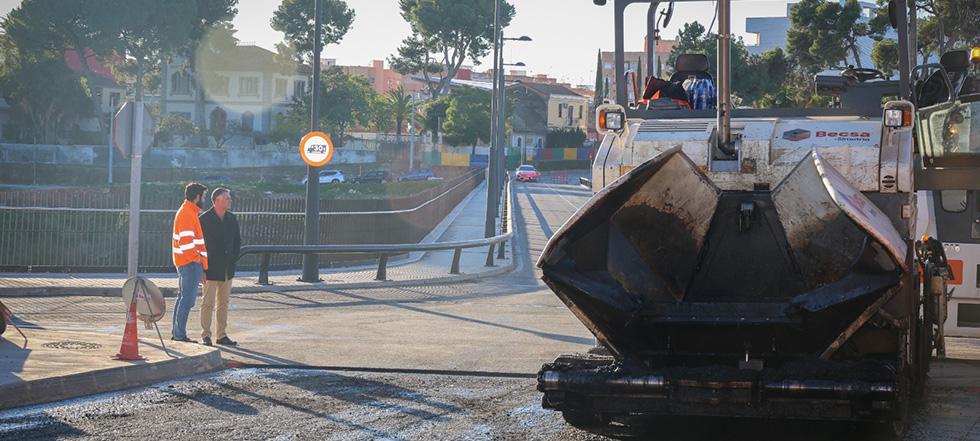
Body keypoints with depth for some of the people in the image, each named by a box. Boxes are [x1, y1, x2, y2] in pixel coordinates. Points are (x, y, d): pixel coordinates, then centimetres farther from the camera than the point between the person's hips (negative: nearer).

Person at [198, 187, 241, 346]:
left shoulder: (232, 218, 9)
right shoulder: (204, 219, -8)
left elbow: (237, 240, 19)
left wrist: (233, 257, 10)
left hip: (227, 268, 6)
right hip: (211, 268, -6)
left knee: (223, 303, 10)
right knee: (208, 303, -4)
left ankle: (222, 335, 15)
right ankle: (205, 335, 1)